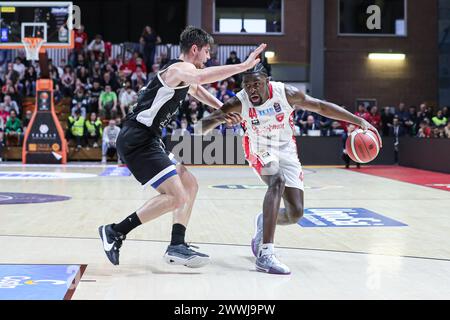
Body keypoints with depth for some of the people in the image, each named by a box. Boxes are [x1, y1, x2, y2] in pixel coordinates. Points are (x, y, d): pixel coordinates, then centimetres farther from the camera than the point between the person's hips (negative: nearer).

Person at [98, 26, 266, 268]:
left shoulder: (184, 75, 21)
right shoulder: (180, 68, -12)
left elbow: (198, 88, 43)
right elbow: (201, 77, -37)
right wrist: (244, 66, -36)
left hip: (146, 141, 11)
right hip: (137, 140, -11)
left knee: (189, 185, 12)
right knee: (176, 196, -16)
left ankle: (177, 247, 11)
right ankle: (115, 232, -8)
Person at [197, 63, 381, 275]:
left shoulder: (286, 93, -22)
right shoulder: (239, 103, -24)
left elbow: (322, 107, -10)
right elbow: (200, 129, -27)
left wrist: (359, 121, -13)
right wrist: (218, 118, -50)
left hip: (286, 150, 3)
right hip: (259, 150, -2)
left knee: (295, 213, -4)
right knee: (278, 181, -35)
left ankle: (265, 222, 32)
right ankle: (265, 255, -38)